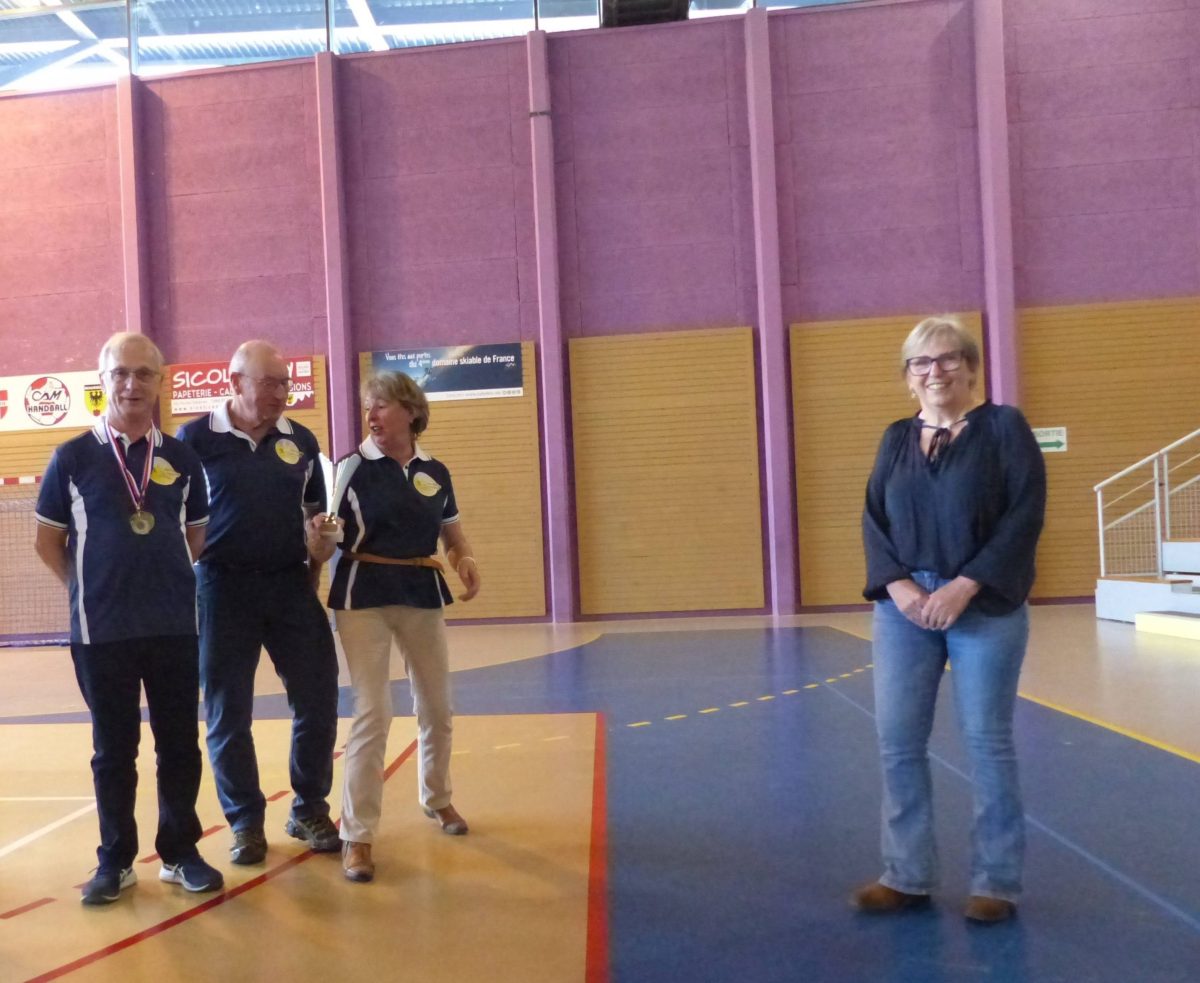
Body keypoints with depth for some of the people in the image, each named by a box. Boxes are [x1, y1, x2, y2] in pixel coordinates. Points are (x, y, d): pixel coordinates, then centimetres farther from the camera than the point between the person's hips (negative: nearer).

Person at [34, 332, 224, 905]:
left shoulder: (181, 459, 5)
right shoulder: (72, 457, 0)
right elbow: (48, 542, 6)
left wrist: (167, 583, 4)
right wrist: (91, 589, 0)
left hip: (175, 627, 2)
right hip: (101, 632, -1)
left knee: (180, 745, 8)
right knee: (113, 750, 9)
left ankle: (180, 853, 22)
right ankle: (116, 861, 23)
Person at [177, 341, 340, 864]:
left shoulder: (300, 440, 6)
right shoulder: (195, 438, -3)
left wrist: (317, 559, -3)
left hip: (292, 586, 3)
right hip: (223, 590, -2)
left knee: (318, 701, 5)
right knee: (228, 714, 7)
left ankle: (309, 810, 23)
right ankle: (245, 821, 23)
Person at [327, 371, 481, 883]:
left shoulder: (435, 473, 4)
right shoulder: (352, 467, -5)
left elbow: (454, 534, 11)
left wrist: (466, 562, -9)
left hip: (422, 595, 4)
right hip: (363, 596, -4)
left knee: (436, 708, 15)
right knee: (373, 712, -8)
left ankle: (437, 798, 40)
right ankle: (357, 834, 4)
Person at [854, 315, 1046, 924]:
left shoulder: (1004, 426, 1)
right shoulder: (896, 439, 12)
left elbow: (1025, 515, -8)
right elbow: (874, 521, 7)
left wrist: (964, 586, -16)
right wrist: (897, 584, -11)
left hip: (987, 609, -3)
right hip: (904, 608, 4)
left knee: (987, 742, 3)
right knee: (898, 743, 4)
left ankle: (996, 883, 18)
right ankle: (907, 877, 18)